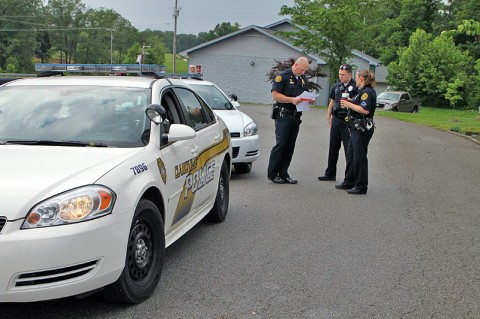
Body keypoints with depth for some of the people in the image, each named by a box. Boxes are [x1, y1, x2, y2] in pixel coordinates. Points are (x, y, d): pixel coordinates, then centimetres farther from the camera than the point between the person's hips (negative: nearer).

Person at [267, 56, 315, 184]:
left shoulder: (304, 79, 16)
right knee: (281, 144, -10)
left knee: (290, 145, 7)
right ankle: (272, 174, -2)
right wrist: (292, 100, -22)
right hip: (283, 115, -7)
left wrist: (310, 100, 0)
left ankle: (283, 173, 13)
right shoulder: (283, 76, -6)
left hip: (296, 115, 7)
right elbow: (275, 95, -13)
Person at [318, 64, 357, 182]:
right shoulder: (337, 86, 11)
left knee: (349, 149, -1)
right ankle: (330, 173, 22)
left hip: (348, 120, -6)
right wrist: (329, 116, 14)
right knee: (333, 147, 12)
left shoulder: (355, 87, -8)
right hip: (336, 119, 6)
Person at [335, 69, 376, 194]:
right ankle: (349, 182, 26)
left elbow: (365, 110, -25)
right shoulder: (363, 91, 17)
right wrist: (349, 103, 13)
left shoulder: (367, 92, -15)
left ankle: (361, 186, 4)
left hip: (362, 129, -11)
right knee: (350, 155, 16)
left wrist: (349, 104, -18)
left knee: (359, 157, -4)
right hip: (357, 128, 11)